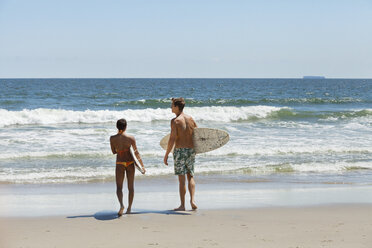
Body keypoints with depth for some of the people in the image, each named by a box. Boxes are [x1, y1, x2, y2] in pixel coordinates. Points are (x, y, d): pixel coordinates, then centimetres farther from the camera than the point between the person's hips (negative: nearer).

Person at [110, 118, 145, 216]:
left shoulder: (112, 138, -8)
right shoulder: (131, 138, -9)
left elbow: (114, 151, 4)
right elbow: (136, 153, -7)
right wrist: (142, 165, -2)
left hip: (120, 163, -1)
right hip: (130, 163, 1)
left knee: (119, 187, 4)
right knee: (131, 186, 14)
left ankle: (121, 205, -21)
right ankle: (129, 208, 20)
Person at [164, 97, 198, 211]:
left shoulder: (175, 121, -11)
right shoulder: (190, 118, 6)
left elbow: (172, 139, -16)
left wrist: (166, 154, -10)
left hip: (180, 150, -5)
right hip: (191, 150, 5)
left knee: (182, 179, 0)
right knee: (190, 177, 16)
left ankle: (182, 205, 4)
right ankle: (192, 200, 1)